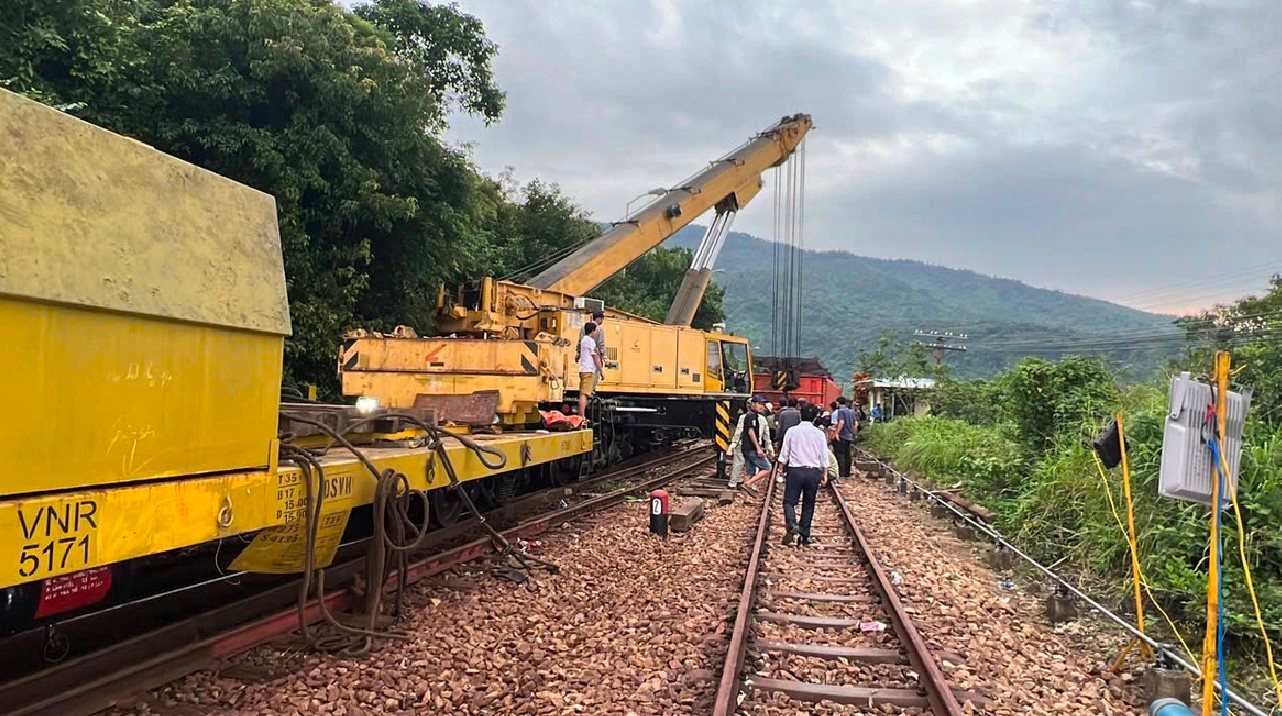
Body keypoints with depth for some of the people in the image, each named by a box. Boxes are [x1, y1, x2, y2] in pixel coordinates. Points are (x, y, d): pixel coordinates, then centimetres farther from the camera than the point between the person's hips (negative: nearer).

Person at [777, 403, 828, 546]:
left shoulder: (792, 431, -1)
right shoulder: (819, 433, 2)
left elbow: (784, 454, 0)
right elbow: (824, 456, 4)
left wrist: (781, 468, 12)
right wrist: (825, 474, 12)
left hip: (795, 470, -2)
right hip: (814, 471, 2)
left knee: (789, 501, 3)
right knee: (808, 505, 10)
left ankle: (792, 525, -23)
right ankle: (805, 536, 12)